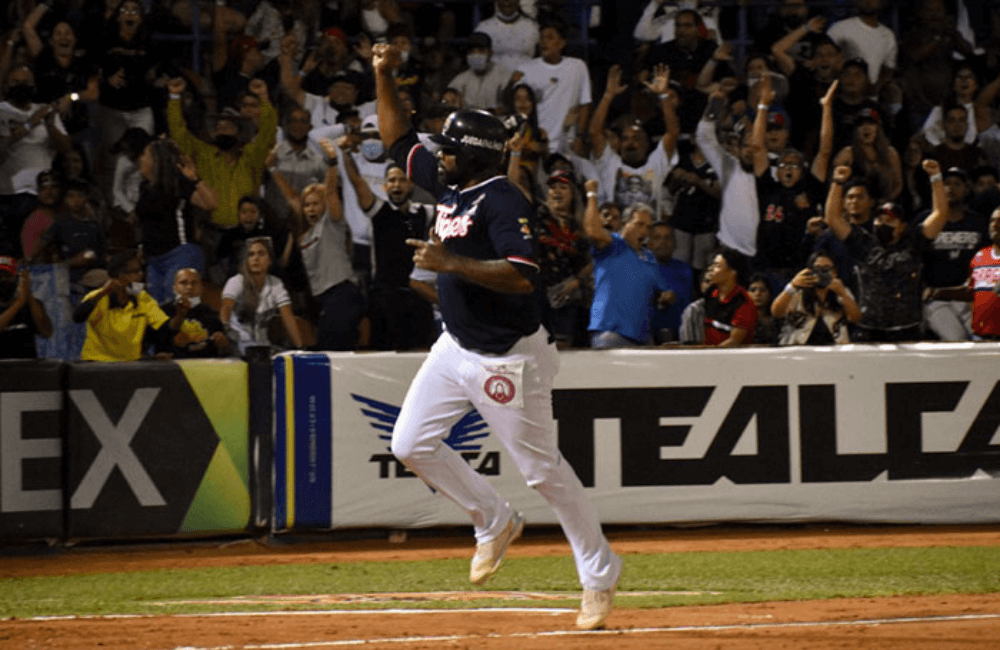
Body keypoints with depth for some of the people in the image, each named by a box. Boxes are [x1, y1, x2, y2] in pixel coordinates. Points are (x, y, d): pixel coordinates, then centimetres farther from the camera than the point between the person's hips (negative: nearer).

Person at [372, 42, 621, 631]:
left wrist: (451, 262, -35)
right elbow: (399, 138, 17)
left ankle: (601, 574, 11)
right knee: (412, 443, 5)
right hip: (457, 345, 9)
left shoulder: (503, 202, -22)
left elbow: (521, 276, -34)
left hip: (507, 358, -9)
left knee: (541, 467, -2)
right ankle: (495, 522, 22)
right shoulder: (451, 184, 4)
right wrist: (384, 76, 5)